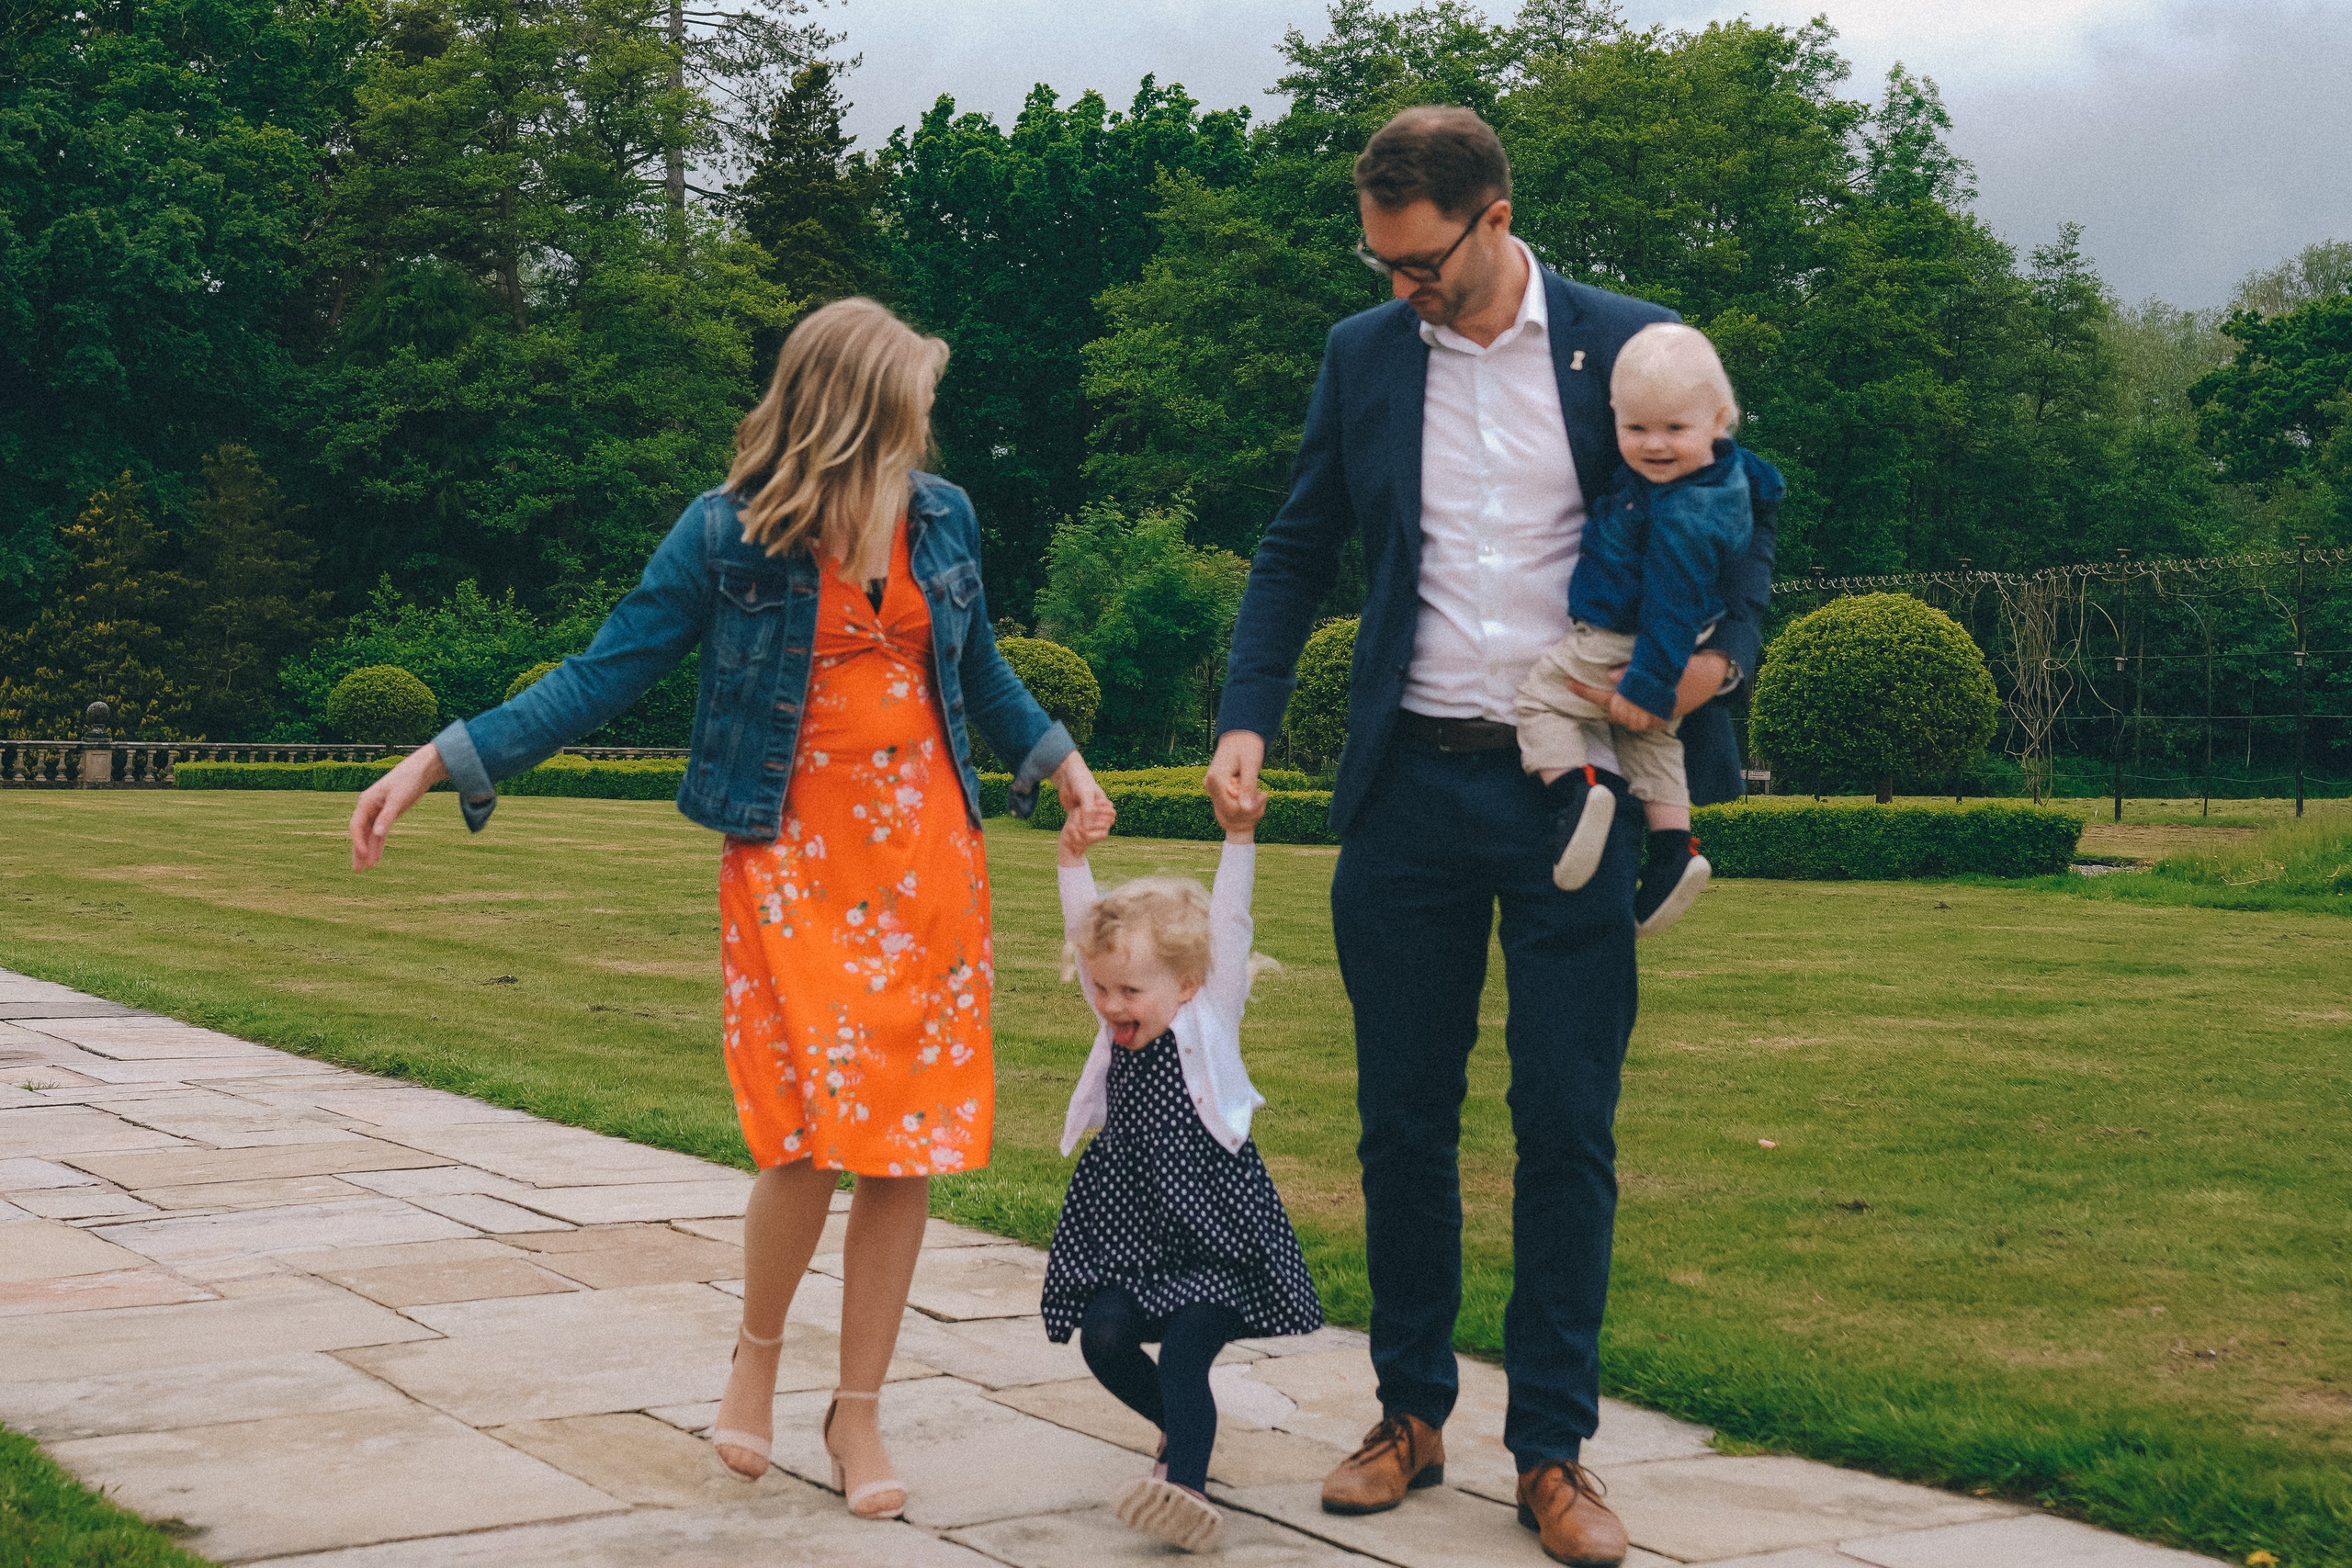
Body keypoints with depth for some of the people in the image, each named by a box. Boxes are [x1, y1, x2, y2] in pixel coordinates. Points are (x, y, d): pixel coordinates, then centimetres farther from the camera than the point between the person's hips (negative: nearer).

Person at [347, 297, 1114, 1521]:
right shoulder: (726, 534, -7)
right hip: (793, 855, -4)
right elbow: (607, 672, -5)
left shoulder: (941, 518, 5)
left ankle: (858, 1409, 15)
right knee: (815, 1133, -12)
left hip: (927, 851, 4)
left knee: (908, 1140, 1)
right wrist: (441, 761, -11)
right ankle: (757, 1350, 18)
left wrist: (1059, 762, 27)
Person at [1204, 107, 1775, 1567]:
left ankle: (1554, 1449, 11)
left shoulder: (1630, 345, 0)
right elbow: (1299, 552, 14)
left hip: (1573, 788, -2)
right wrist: (1248, 718, 1)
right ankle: (1412, 1415, 22)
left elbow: (1737, 518, 8)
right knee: (1404, 1119, 9)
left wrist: (1723, 650, -12)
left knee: (1568, 1128, 1)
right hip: (1412, 787, 3)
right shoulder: (1365, 355, 8)